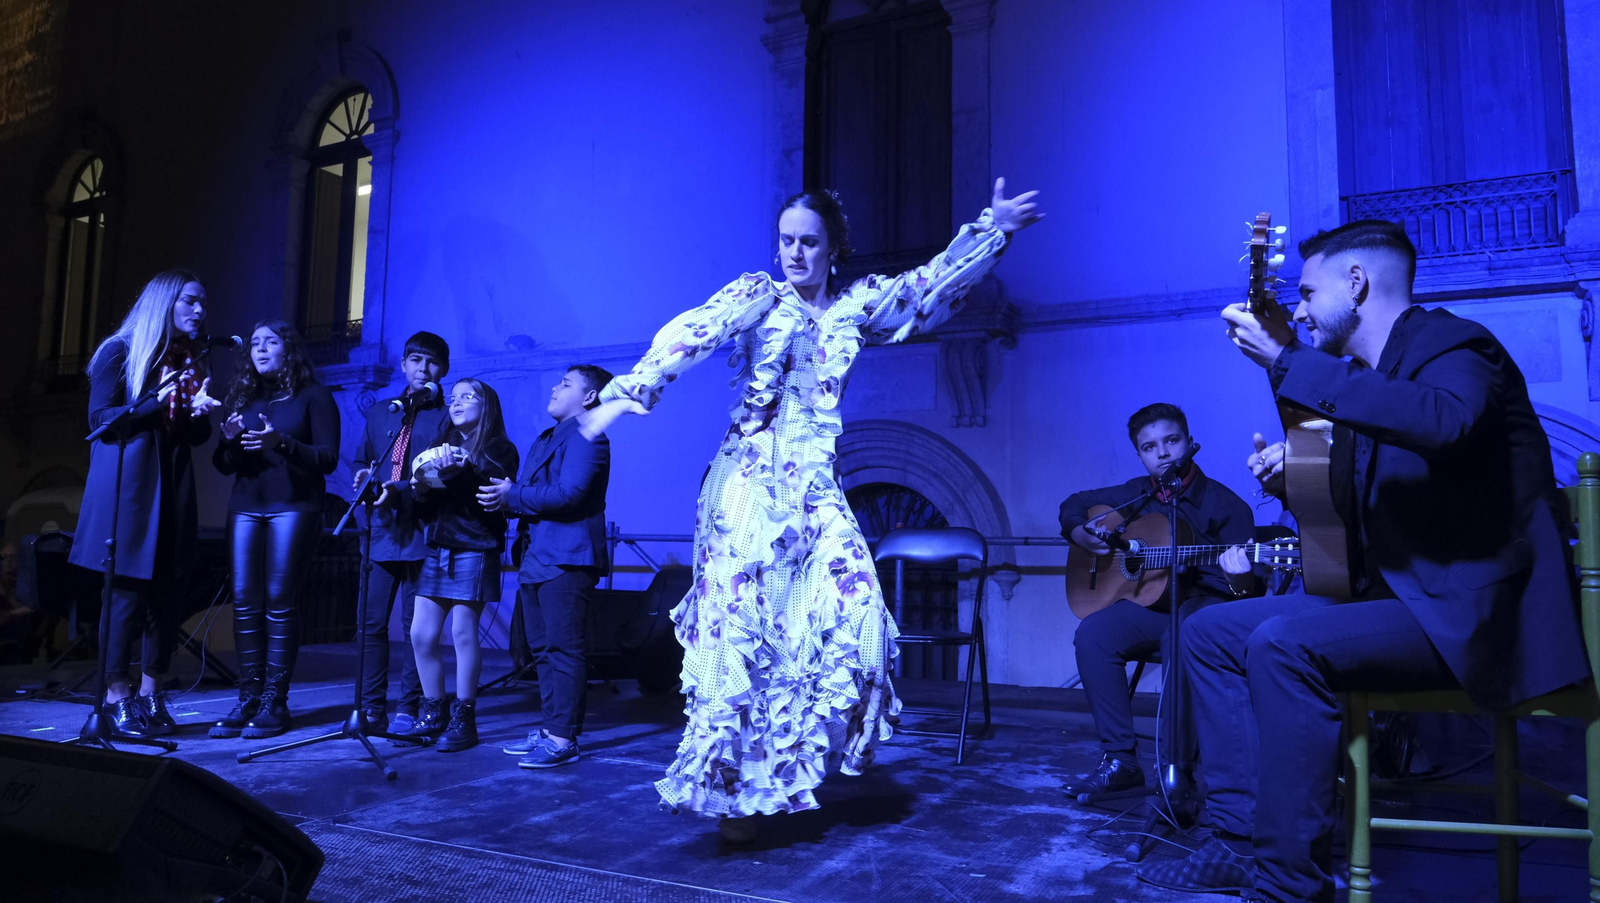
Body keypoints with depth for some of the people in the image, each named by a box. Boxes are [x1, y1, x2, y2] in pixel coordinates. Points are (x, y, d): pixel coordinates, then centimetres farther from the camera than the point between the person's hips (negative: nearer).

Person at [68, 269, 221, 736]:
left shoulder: (190, 362, 17)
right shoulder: (120, 352, 1)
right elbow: (101, 419, -7)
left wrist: (199, 411, -6)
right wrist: (157, 403, -18)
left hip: (173, 491, 5)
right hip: (127, 489, -5)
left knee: (168, 596, 2)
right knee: (128, 593, -6)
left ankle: (151, 696, 11)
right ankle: (117, 701, 2)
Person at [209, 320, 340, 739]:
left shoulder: (312, 395, 4)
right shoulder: (242, 397, 18)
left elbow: (328, 457, -5)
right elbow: (224, 465, 18)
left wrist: (281, 444, -19)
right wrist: (229, 440, -3)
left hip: (293, 507, -5)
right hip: (245, 508, 5)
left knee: (278, 602, -7)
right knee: (245, 602, -1)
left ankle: (275, 701, -2)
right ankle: (248, 699, 5)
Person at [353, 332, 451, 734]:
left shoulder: (447, 418, 1)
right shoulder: (378, 413, 18)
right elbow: (362, 462, 22)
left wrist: (398, 491, -21)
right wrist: (364, 477, -1)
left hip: (421, 531, -4)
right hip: (381, 530, 4)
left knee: (415, 626, 1)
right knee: (371, 623, 4)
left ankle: (408, 710, 10)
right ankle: (371, 709, 14)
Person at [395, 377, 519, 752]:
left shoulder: (500, 450, 0)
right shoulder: (442, 445, 18)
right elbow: (427, 510, 16)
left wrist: (460, 472, -23)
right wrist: (420, 489, -5)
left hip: (474, 550, -6)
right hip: (438, 549, 6)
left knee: (463, 632, -6)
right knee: (421, 634, 4)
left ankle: (463, 719, 5)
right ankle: (433, 715, 17)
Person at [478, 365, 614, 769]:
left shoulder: (585, 437, -8)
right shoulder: (546, 439, 23)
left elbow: (567, 494, -21)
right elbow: (526, 490, 19)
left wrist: (512, 498, -11)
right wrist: (503, 496, -3)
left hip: (566, 558, -10)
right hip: (537, 557, 10)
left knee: (563, 648, -7)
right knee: (543, 649, 13)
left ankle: (563, 739, -3)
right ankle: (549, 729, 22)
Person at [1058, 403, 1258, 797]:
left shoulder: (1223, 503, -6)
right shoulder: (1136, 495, 8)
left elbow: (1252, 589, -10)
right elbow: (1073, 504, 22)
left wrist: (1240, 579, -35)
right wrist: (1081, 534, 0)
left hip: (1209, 603, -4)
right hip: (1153, 600, 5)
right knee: (1092, 635, -24)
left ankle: (1178, 768, -28)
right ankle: (1120, 759, -18)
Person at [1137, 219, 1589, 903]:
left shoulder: (1453, 345, -10)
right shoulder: (1364, 379, 16)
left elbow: (1444, 420, -36)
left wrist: (1286, 361, -32)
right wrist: (1292, 477, 1)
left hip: (1470, 609, -9)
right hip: (1393, 593, 10)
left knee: (1283, 642, -30)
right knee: (1210, 631, 2)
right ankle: (1241, 839, 1)